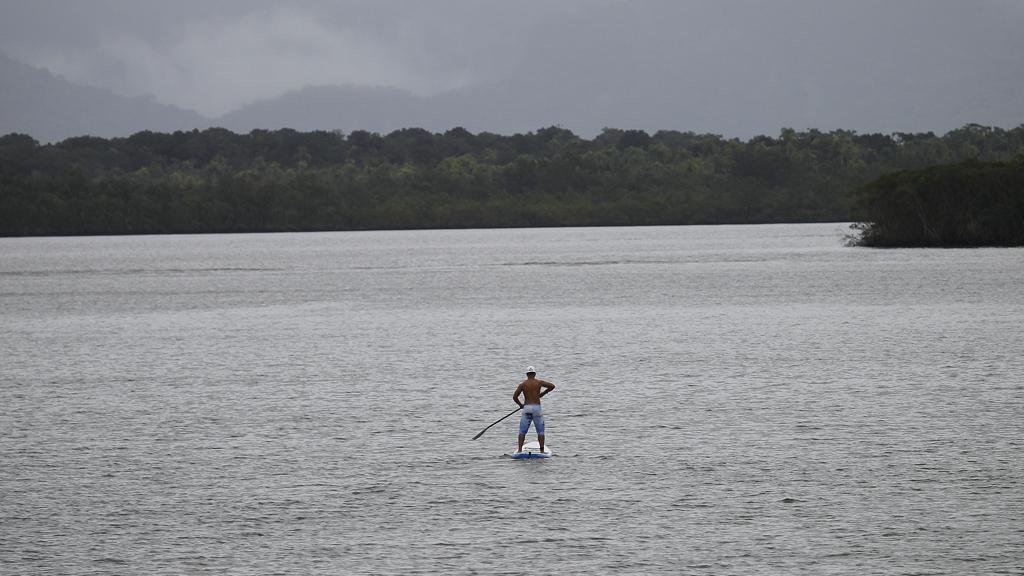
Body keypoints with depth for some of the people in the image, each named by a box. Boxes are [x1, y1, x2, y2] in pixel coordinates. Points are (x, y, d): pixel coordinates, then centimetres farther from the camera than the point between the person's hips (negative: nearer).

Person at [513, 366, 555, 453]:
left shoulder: (522, 384, 1)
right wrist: (542, 393, 19)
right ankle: (542, 450, 4)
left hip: (526, 408, 0)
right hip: (537, 408, 0)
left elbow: (514, 396, -3)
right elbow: (552, 386, 7)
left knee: (522, 431, 9)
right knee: (540, 431, 8)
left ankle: (520, 449, 2)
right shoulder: (539, 382, 2)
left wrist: (520, 404, 14)